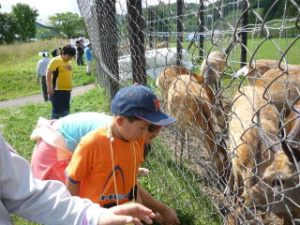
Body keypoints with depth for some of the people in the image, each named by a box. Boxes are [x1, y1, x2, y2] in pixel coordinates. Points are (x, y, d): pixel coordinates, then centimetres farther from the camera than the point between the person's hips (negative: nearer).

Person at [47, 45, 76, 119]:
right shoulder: (55, 61, -11)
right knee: (57, 110, -3)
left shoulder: (67, 62, 14)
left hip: (67, 90, 8)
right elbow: (48, 74, -16)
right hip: (57, 90, -8)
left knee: (66, 110, 15)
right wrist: (49, 87, -21)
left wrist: (70, 87, 22)